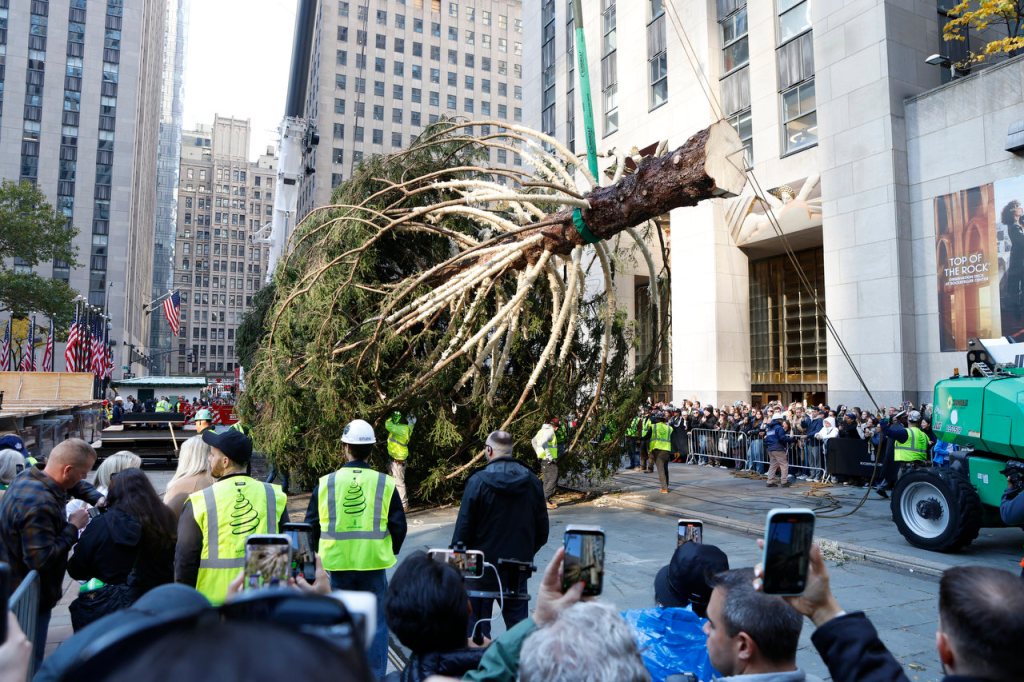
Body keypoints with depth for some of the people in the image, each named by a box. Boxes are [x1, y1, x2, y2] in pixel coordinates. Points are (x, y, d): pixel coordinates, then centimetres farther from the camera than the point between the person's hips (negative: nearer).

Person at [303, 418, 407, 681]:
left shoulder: (326, 483, -2)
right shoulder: (385, 484, -4)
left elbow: (311, 526, 6)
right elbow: (398, 526, 0)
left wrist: (320, 552, 22)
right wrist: (390, 552, 17)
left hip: (337, 564, 1)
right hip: (374, 565, -1)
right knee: (376, 624, 10)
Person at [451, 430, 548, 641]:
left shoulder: (478, 481, -15)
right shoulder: (532, 482, -1)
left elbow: (464, 528, -13)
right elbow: (542, 530, 7)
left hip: (483, 565, -4)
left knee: (477, 623, 10)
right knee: (517, 619, 16)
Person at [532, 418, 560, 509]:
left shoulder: (542, 430, 16)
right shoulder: (549, 431, -13)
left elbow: (533, 441, 26)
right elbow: (542, 443, -29)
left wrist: (539, 453, 25)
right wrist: (549, 456, -24)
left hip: (543, 459, 10)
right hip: (549, 460, -10)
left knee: (547, 480, 14)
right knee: (553, 479, -9)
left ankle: (546, 500, 18)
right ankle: (544, 500, -12)